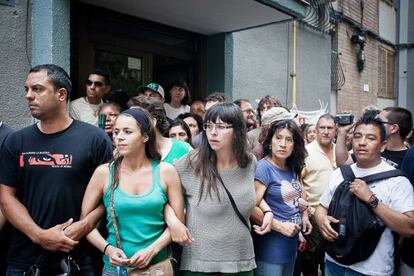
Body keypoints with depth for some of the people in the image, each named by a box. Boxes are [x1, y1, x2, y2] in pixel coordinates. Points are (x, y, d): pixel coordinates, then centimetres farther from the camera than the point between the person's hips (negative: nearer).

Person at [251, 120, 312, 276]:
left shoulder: (292, 168, 4)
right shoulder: (263, 167, -17)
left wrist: (304, 216, 4)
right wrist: (279, 226, -19)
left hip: (291, 242, 7)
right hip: (271, 244, -7)